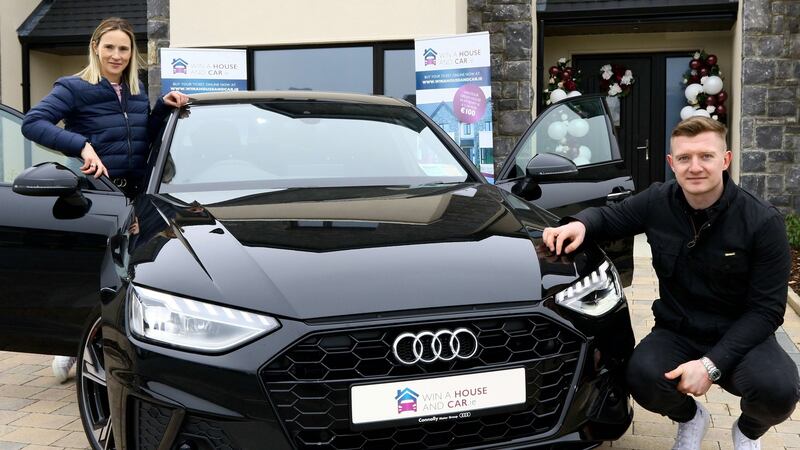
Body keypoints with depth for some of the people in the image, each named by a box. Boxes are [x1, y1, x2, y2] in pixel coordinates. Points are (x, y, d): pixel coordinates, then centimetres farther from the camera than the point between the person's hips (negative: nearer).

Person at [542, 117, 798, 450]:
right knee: (643, 377, -30)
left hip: (740, 336, -2)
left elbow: (767, 309, -15)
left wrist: (712, 363, -25)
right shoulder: (658, 202, -7)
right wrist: (579, 223, -16)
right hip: (676, 333, 2)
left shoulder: (763, 222, -15)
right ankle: (689, 418, 9)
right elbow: (608, 216, 11)